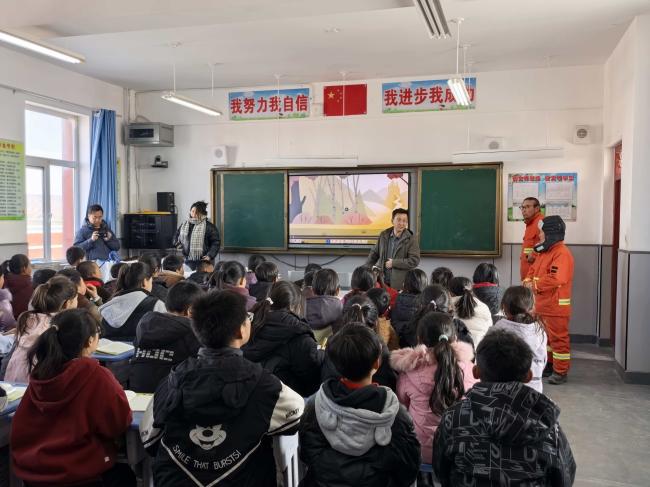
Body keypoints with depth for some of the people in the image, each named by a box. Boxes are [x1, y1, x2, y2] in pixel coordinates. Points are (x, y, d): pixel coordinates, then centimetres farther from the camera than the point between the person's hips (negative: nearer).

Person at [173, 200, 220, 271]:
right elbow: (176, 235, 27)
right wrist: (177, 243, 7)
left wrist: (210, 255, -13)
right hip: (188, 260, 5)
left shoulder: (209, 226, -6)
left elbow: (216, 242, -5)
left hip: (203, 261, -5)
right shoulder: (185, 224, 11)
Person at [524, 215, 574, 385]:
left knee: (558, 338, -1)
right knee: (545, 336, 21)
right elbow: (534, 268, 19)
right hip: (542, 304, 10)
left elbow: (557, 279, -30)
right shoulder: (544, 251, 12)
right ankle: (548, 363, 34)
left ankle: (561, 371, 8)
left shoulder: (562, 253, -20)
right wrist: (528, 280, -2)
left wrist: (535, 285, -22)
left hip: (556, 306, -10)